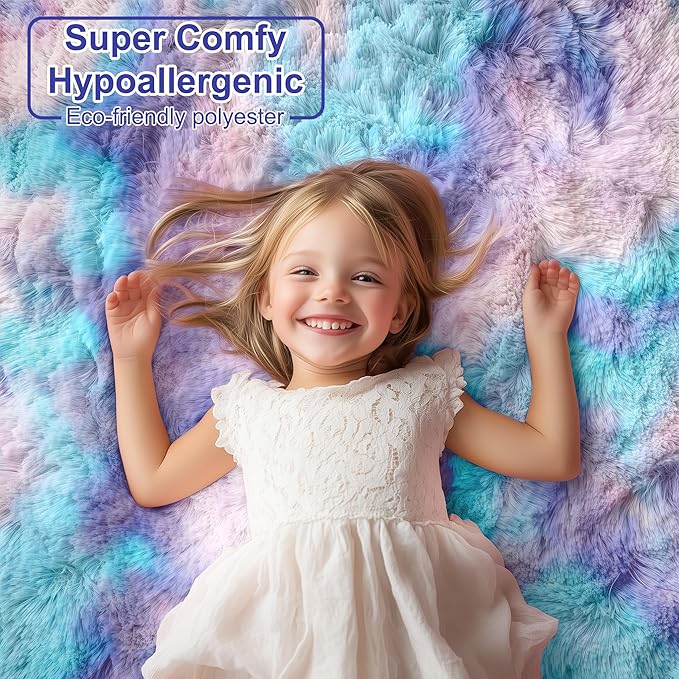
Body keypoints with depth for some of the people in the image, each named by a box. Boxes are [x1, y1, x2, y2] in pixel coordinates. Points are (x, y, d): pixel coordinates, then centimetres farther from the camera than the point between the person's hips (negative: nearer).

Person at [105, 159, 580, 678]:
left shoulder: (425, 392, 12)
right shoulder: (246, 406, 15)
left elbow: (553, 456, 15)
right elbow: (151, 481, 25)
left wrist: (545, 332, 14)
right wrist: (131, 356, 23)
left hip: (414, 624, 0)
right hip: (280, 629, 1)